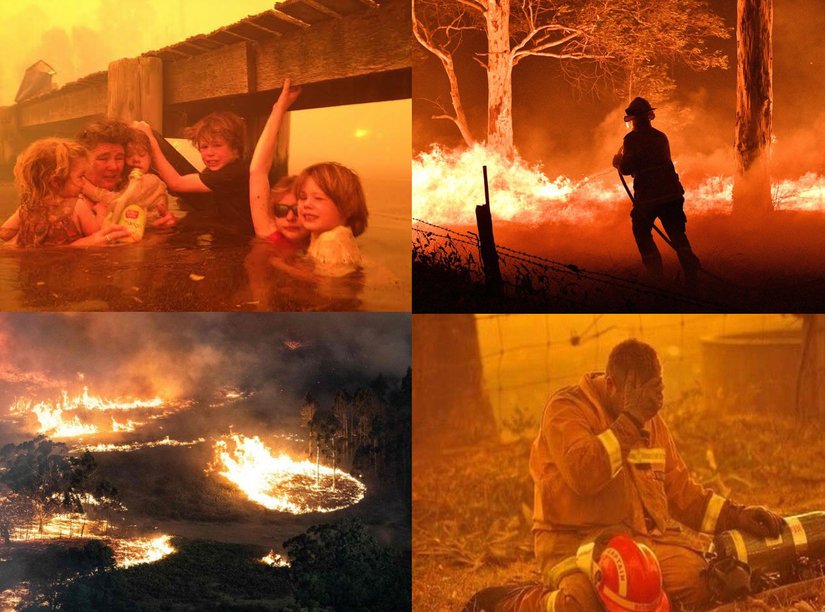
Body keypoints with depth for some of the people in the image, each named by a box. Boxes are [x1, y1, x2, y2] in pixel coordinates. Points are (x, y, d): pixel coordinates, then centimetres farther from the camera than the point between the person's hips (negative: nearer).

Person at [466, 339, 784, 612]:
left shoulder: (652, 421, 16)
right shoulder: (566, 408, -7)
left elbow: (679, 490, 22)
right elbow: (583, 474, -25)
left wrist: (733, 515, 9)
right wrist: (631, 419, -21)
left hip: (645, 536, 6)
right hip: (575, 540, -6)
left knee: (697, 582, -20)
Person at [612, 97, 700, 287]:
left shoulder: (632, 138, -7)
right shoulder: (661, 137, 13)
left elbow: (627, 168, -14)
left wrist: (619, 161, 9)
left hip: (648, 196, -5)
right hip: (671, 192, 5)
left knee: (641, 232, 12)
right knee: (677, 233, 11)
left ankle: (656, 273, 4)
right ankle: (690, 270, -2)